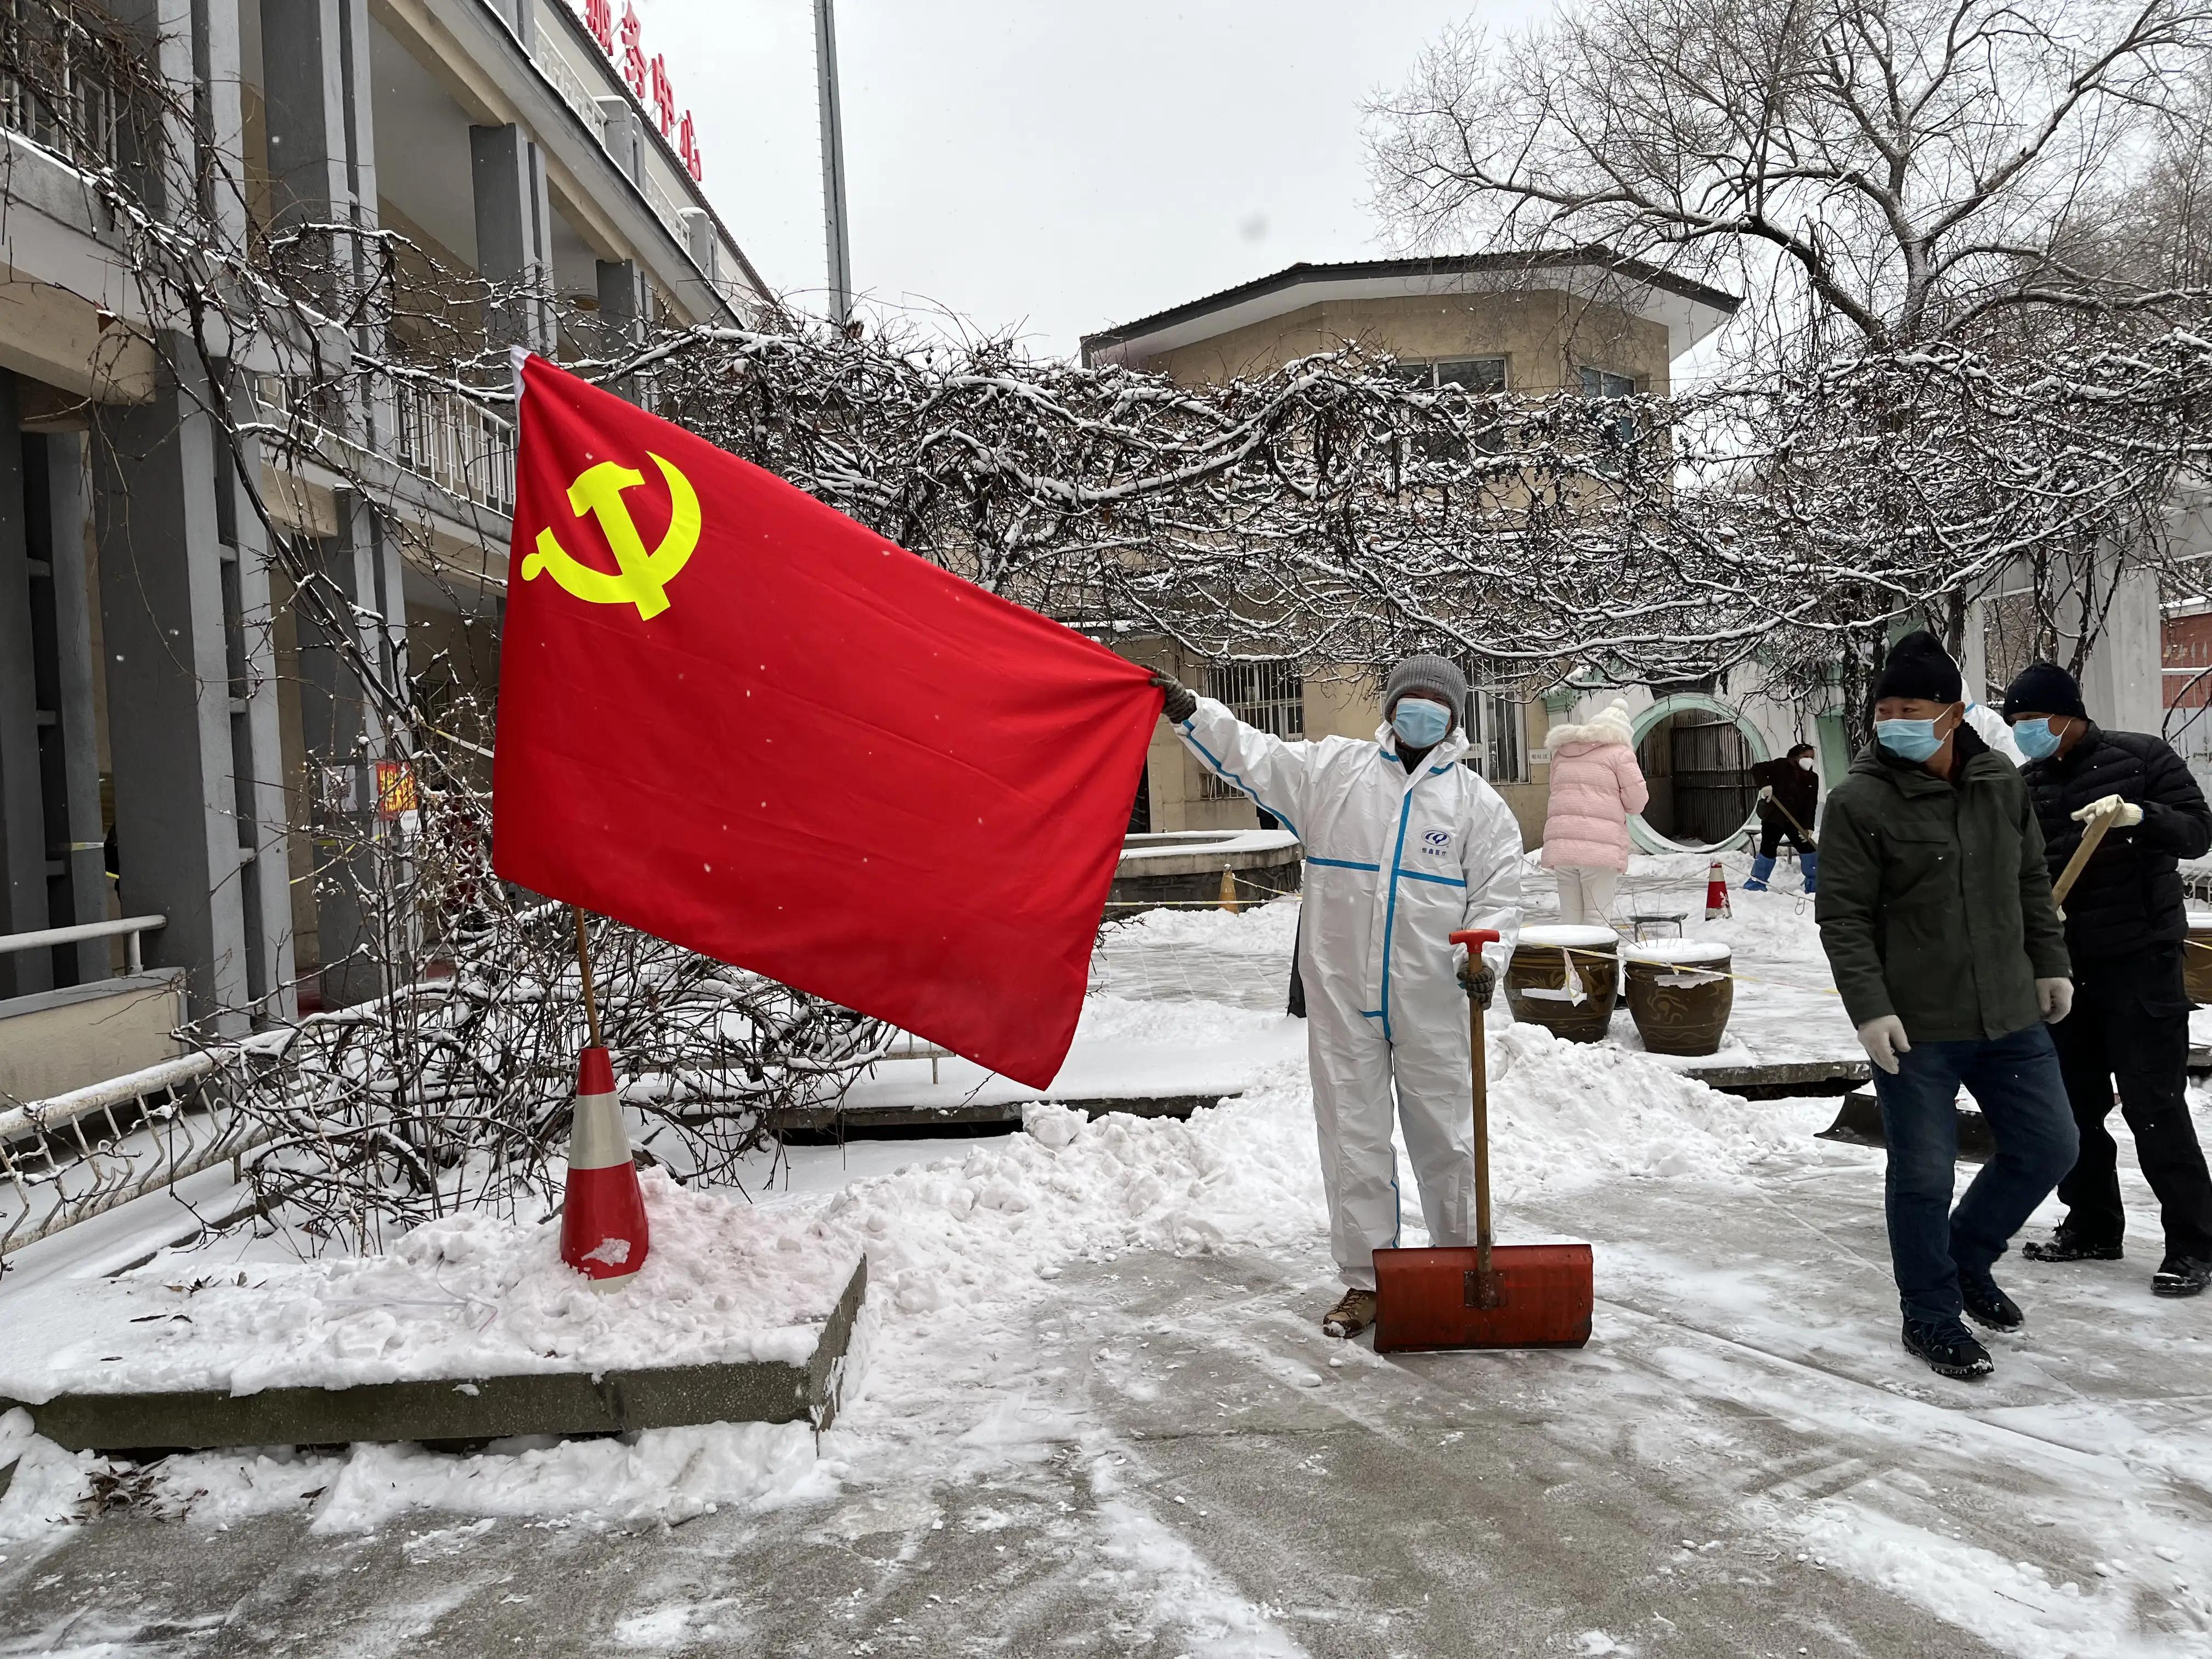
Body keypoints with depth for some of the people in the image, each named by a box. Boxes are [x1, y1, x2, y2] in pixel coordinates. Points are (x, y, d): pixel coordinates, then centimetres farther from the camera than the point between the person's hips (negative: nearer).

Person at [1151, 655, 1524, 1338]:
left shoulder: (1478, 803, 4)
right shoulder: (1330, 769, 5)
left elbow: (1498, 898, 2)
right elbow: (1251, 755, 1)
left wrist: (1484, 958, -15)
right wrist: (1191, 712, -12)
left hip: (1432, 1001, 0)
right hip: (1341, 993, 1)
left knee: (1445, 1136, 8)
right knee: (1353, 1136, 6)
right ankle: (1364, 1280, 17)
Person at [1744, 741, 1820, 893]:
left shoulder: (1812, 778, 2)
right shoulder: (1781, 767, -10)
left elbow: (1811, 806, -3)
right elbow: (1757, 769, -11)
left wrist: (1808, 827, -13)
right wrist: (1765, 784, -28)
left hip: (1796, 820, 5)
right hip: (1773, 816, -5)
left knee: (1807, 847, 4)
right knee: (1768, 849, -10)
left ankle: (1815, 884, 17)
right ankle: (1756, 884, 0)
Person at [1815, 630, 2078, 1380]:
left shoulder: (2002, 782, 4)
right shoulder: (1860, 802, -13)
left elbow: (2032, 883, 17)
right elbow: (1843, 918, -13)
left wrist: (2049, 965, 17)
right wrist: (1870, 1009, -19)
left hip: (2010, 1015, 6)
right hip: (1914, 1029, -6)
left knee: (2047, 1147, 14)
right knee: (1923, 1175, 1)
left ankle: (1966, 1259, 36)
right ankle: (1930, 1315, 21)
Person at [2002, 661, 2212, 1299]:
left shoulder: (2141, 757, -4)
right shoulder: (2025, 785, 9)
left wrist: (2140, 815, -26)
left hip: (2139, 959, -5)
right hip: (2060, 963, 5)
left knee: (2154, 1103, -5)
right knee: (2073, 1103, 11)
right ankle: (2092, 1226, 24)